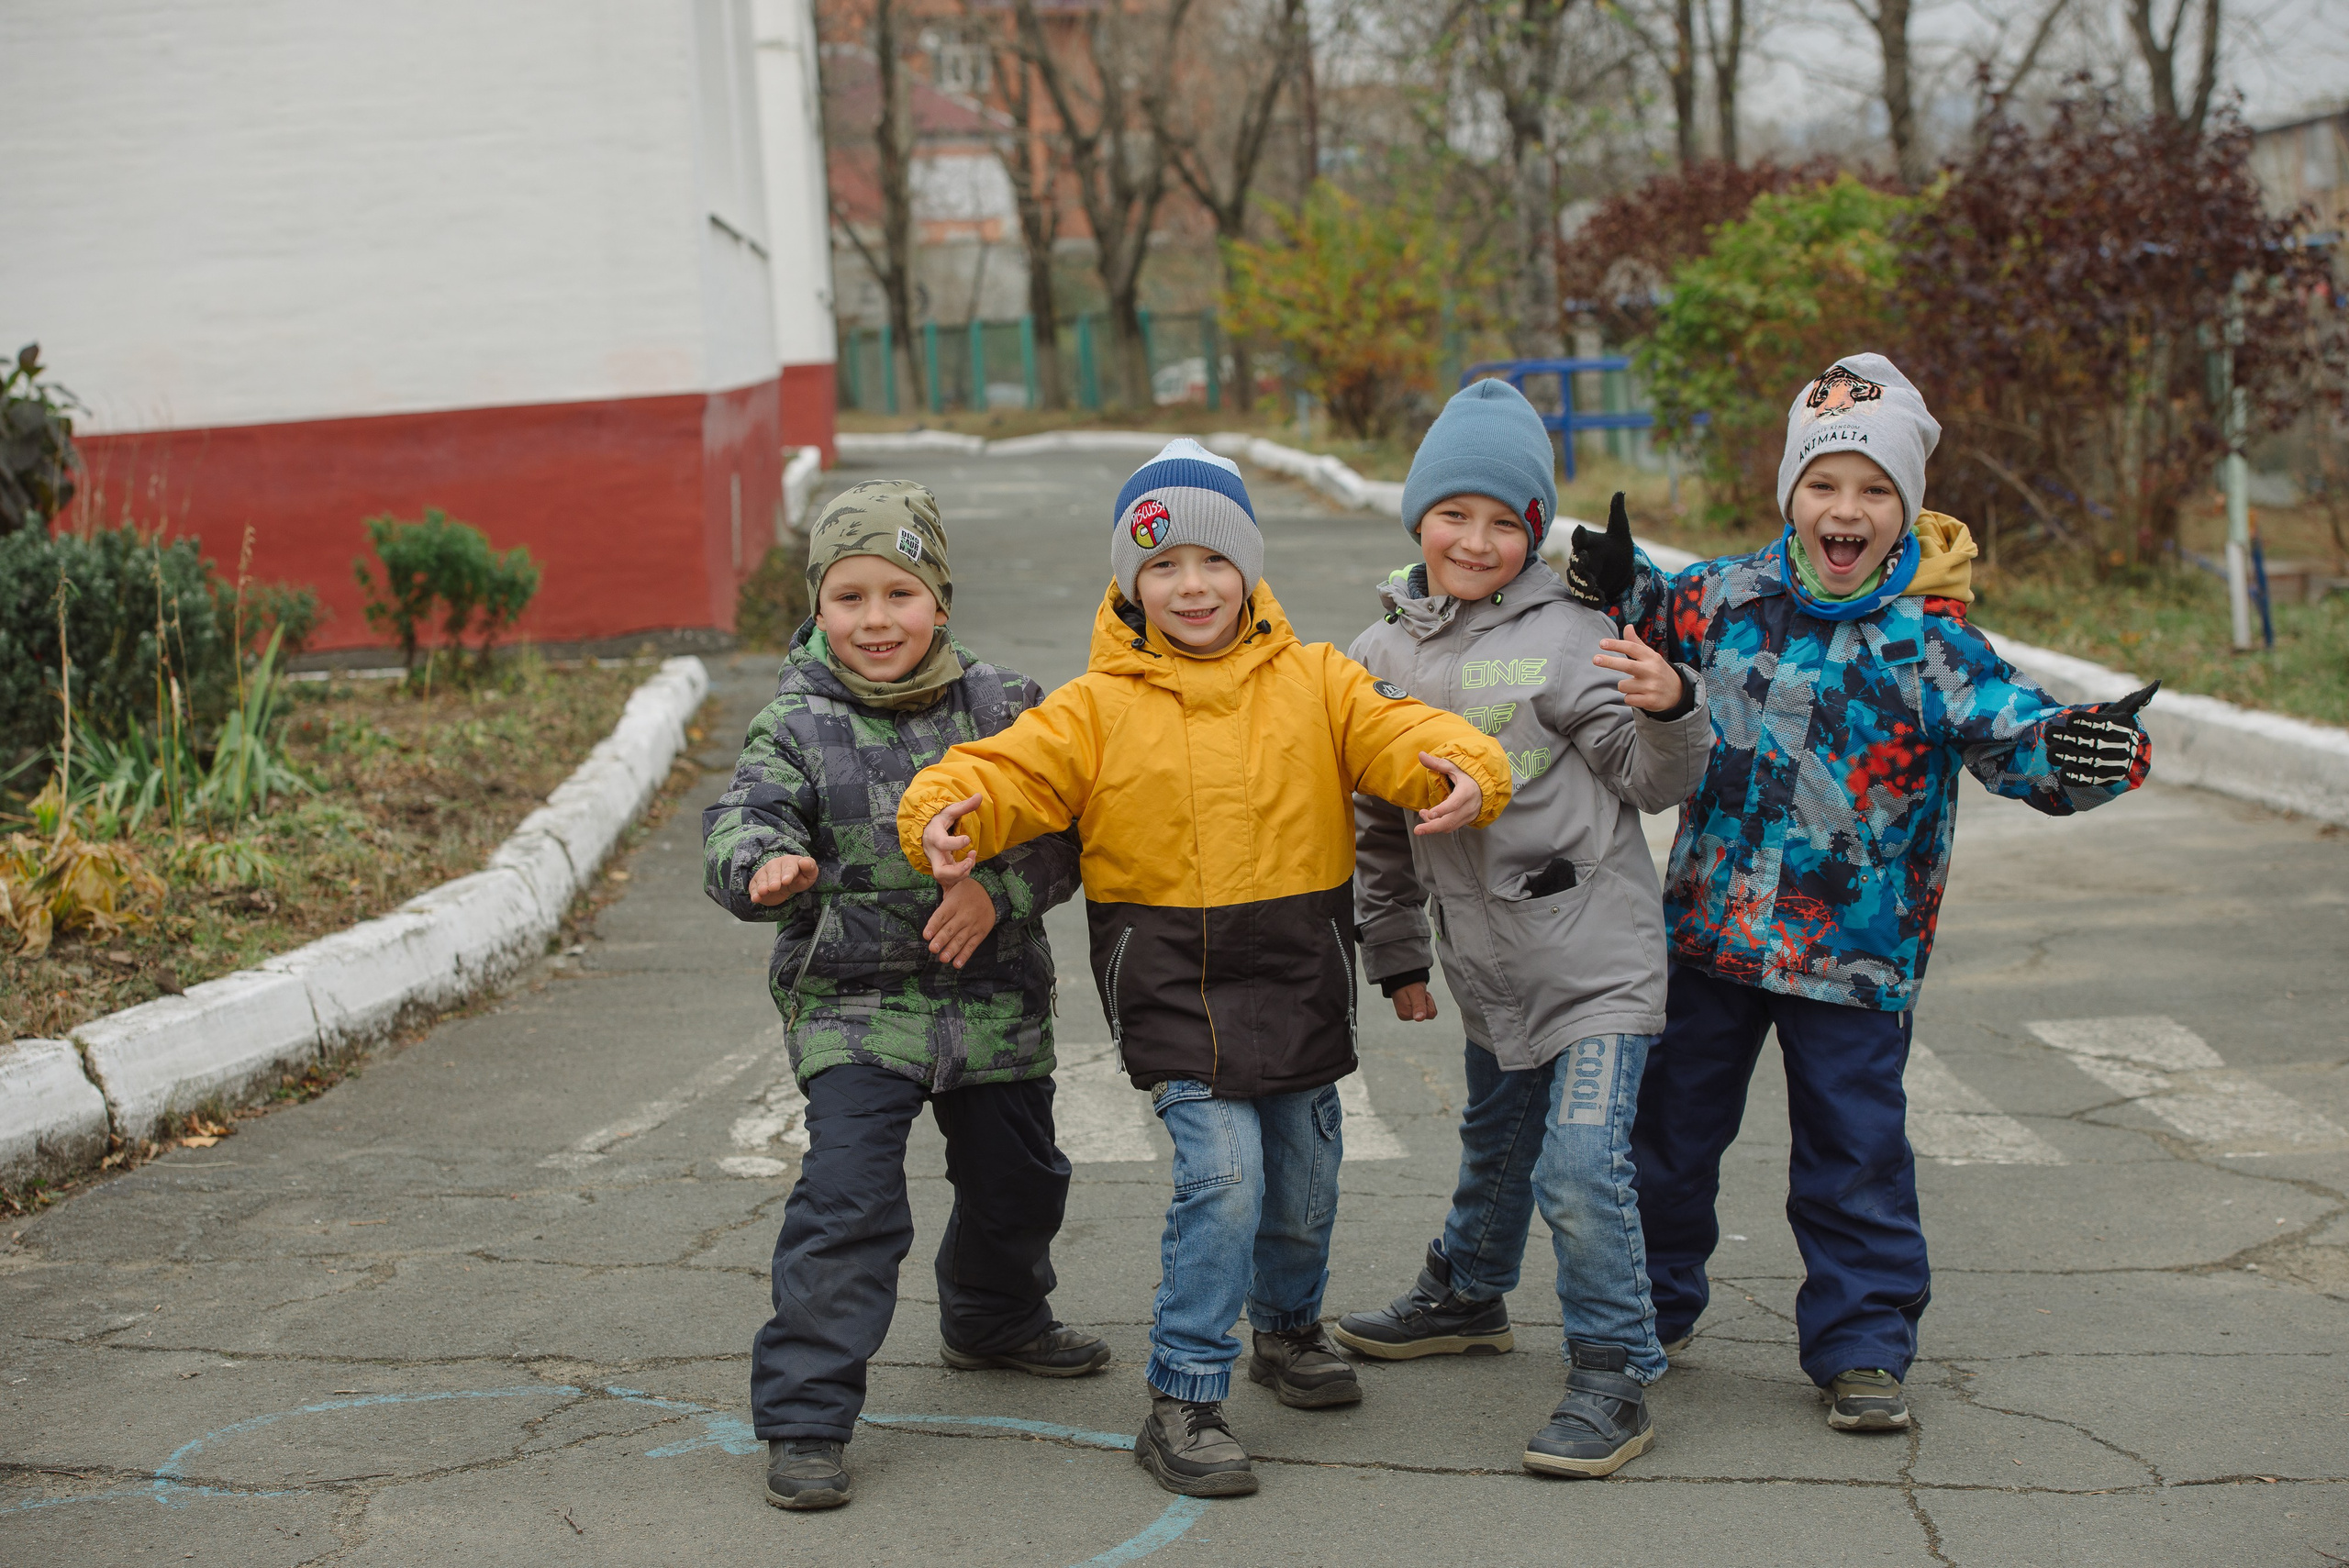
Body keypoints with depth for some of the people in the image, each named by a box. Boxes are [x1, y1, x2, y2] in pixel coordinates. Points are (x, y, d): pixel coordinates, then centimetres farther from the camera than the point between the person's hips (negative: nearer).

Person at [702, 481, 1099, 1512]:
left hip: (994, 999, 4)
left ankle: (995, 1319, 51)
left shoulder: (1003, 709, 0)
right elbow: (739, 823, -19)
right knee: (847, 1198, -15)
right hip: (854, 1002, -4)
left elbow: (1063, 830, 0)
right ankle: (803, 1417, -8)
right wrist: (768, 866, -42)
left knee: (1018, 1181, 20)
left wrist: (1001, 891, -18)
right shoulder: (796, 727, -6)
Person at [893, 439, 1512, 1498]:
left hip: (1298, 975, 3)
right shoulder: (1099, 707, -3)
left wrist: (1464, 775, -31)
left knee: (1303, 1185, 15)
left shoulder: (1315, 683, 1)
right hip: (1173, 983, -3)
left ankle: (1288, 1328, 46)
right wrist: (948, 818, -32)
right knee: (1221, 1177, -17)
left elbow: (1400, 734, -9)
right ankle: (1182, 1403, -5)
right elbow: (1009, 771, -10)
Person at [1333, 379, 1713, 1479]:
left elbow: (1658, 782, -11)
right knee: (1495, 1146, 26)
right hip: (1486, 964, 6)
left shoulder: (1565, 641, -12)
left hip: (1595, 954, -6)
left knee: (1581, 1167, -14)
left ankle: (1612, 1378, -1)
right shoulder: (1382, 657, 5)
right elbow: (1378, 823, 16)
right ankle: (1465, 1299, 48)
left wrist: (1668, 711, -32)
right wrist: (1395, 953, 20)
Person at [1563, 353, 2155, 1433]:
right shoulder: (1731, 595, 0)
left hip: (1853, 954, -3)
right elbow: (1664, 622, 21)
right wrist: (1619, 584, 1)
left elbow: (2018, 738, -18)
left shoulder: (1931, 642, -11)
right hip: (1711, 927, 3)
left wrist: (2089, 750, -39)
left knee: (1855, 1151, 3)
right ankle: (1651, 1305, 34)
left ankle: (1862, 1346, 17)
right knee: (1671, 1128, 15)